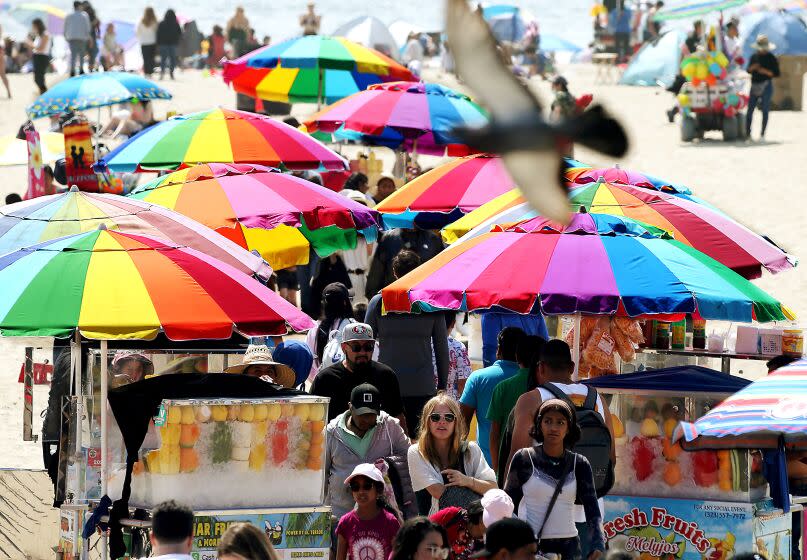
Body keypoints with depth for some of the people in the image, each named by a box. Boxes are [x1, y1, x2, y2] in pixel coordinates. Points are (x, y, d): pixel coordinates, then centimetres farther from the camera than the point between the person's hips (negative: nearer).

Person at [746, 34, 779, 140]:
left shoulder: (771, 58, -2)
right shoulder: (754, 57, 11)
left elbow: (776, 73, -5)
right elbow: (748, 71, 16)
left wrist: (765, 71, -17)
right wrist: (752, 67, -6)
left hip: (766, 86, -4)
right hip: (755, 86, 4)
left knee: (765, 110, -5)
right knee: (750, 109, -1)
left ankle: (762, 134, 0)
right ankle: (747, 133, 4)